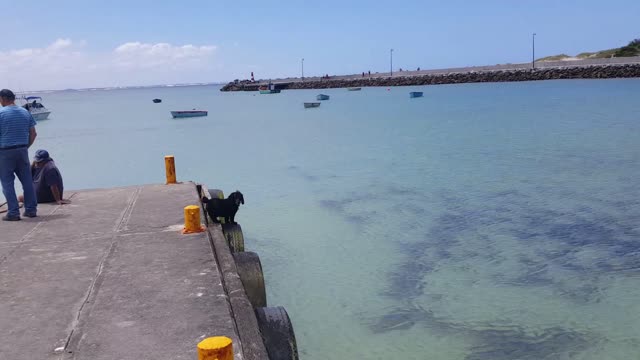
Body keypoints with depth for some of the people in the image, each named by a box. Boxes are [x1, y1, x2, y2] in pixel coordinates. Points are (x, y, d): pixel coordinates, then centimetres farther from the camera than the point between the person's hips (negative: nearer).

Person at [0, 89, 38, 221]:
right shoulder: (25, 112, 7)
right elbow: (33, 133, 8)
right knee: (27, 180, 10)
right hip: (22, 150, 5)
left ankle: (13, 212, 1)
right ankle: (31, 210, 14)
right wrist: (26, 147, 15)